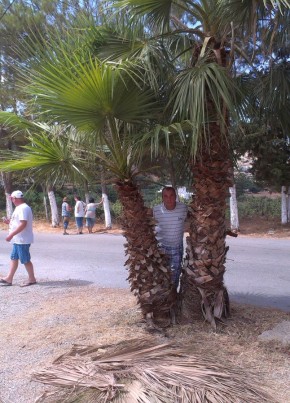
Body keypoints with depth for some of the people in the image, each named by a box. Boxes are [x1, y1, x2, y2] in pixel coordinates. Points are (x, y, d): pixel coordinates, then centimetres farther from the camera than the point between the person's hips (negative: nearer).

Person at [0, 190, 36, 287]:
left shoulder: (23, 208, -18)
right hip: (18, 239, 10)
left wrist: (11, 234, -26)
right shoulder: (20, 208, 15)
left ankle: (32, 279, 10)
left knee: (25, 260, -1)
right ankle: (9, 279, 20)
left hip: (22, 240, -10)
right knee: (14, 258, 13)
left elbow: (23, 224, -27)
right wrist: (9, 221, 11)